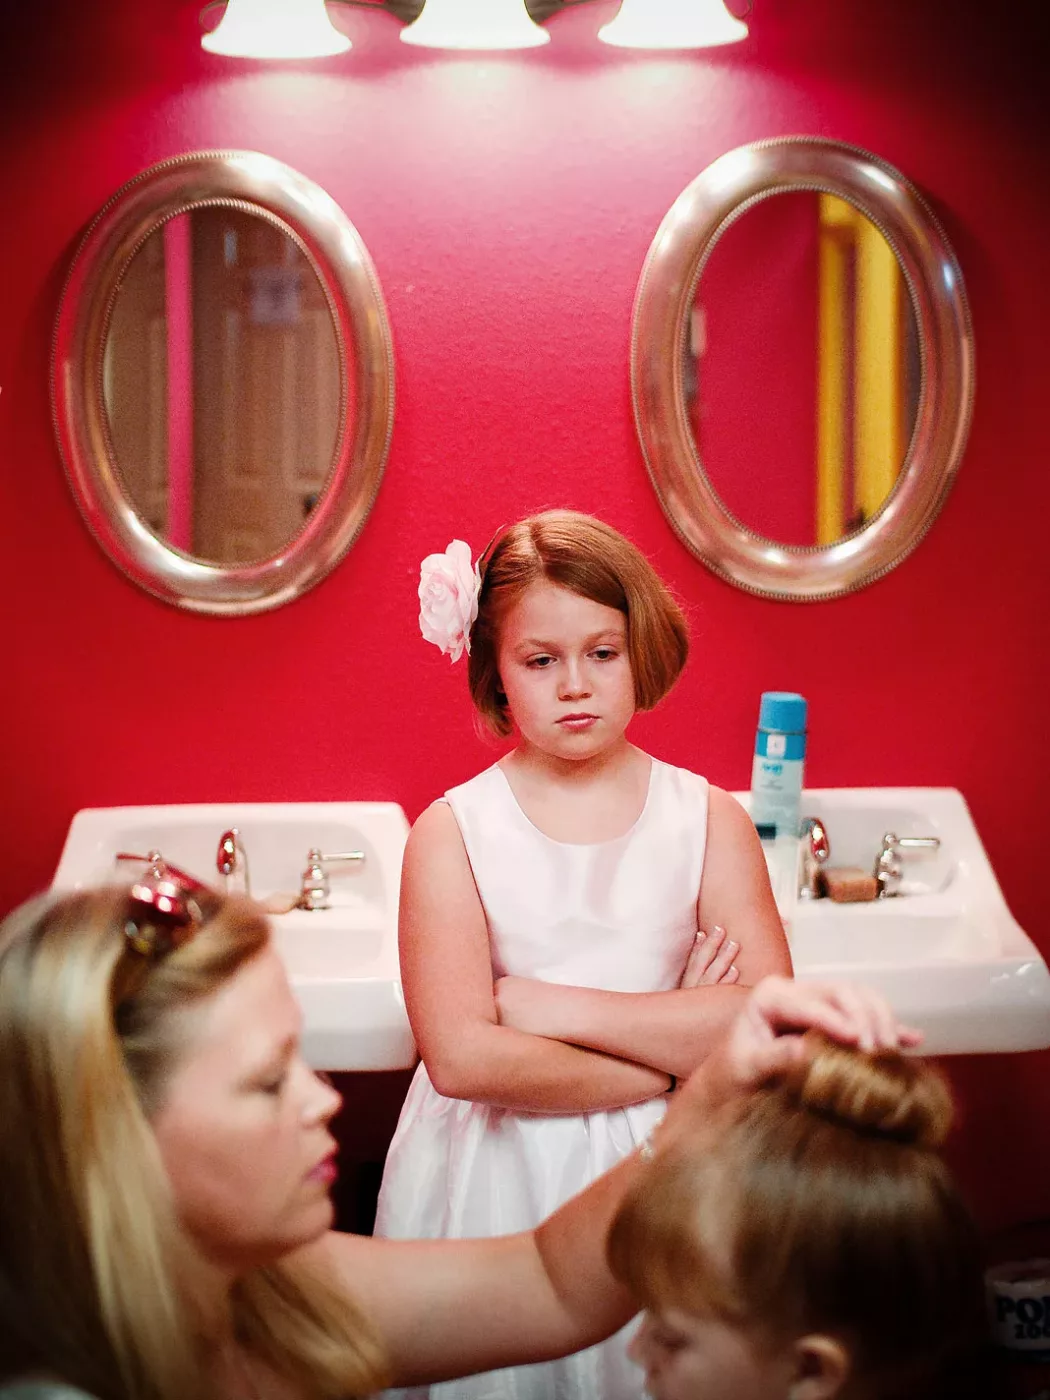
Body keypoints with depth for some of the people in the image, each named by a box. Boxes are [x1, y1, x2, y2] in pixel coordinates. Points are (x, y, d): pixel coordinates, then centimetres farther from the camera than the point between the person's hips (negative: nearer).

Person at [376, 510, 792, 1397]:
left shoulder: (708, 819, -1)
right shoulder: (452, 833, -6)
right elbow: (462, 1058, -17)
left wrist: (557, 1006, -16)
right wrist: (672, 1060, -14)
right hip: (496, 1180, -1)